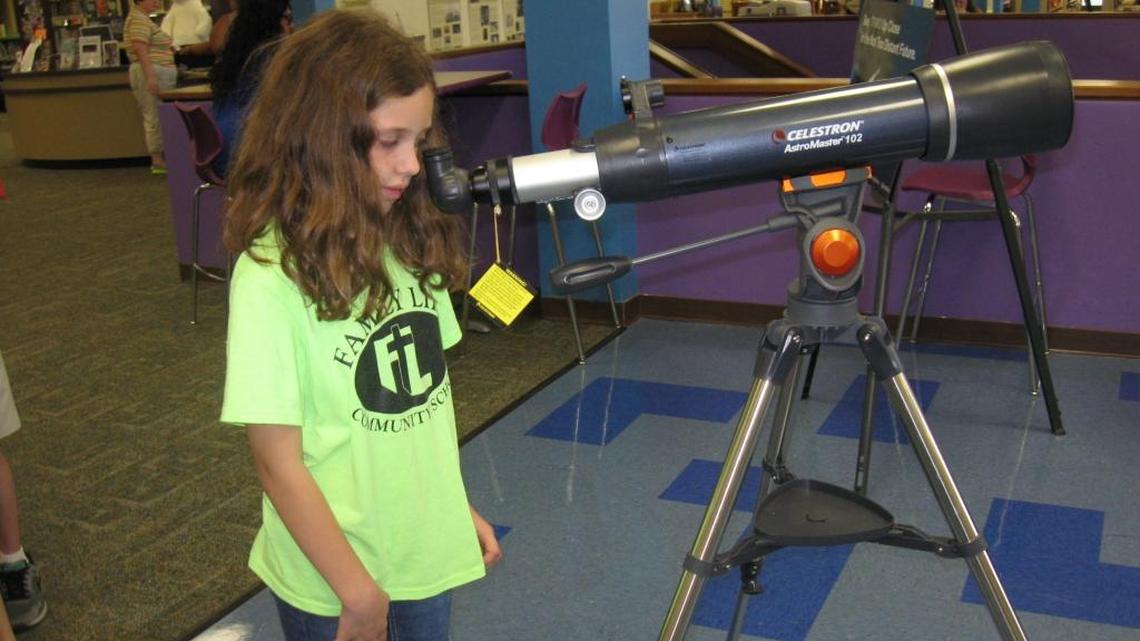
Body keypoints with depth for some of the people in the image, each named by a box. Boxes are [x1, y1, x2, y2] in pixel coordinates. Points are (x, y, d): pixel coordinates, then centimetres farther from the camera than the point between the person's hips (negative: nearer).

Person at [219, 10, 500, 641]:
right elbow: (279, 464, -17)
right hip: (332, 586, -5)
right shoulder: (272, 274, -21)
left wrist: (460, 508, 11)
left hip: (429, 558, 5)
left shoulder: (412, 241, -2)